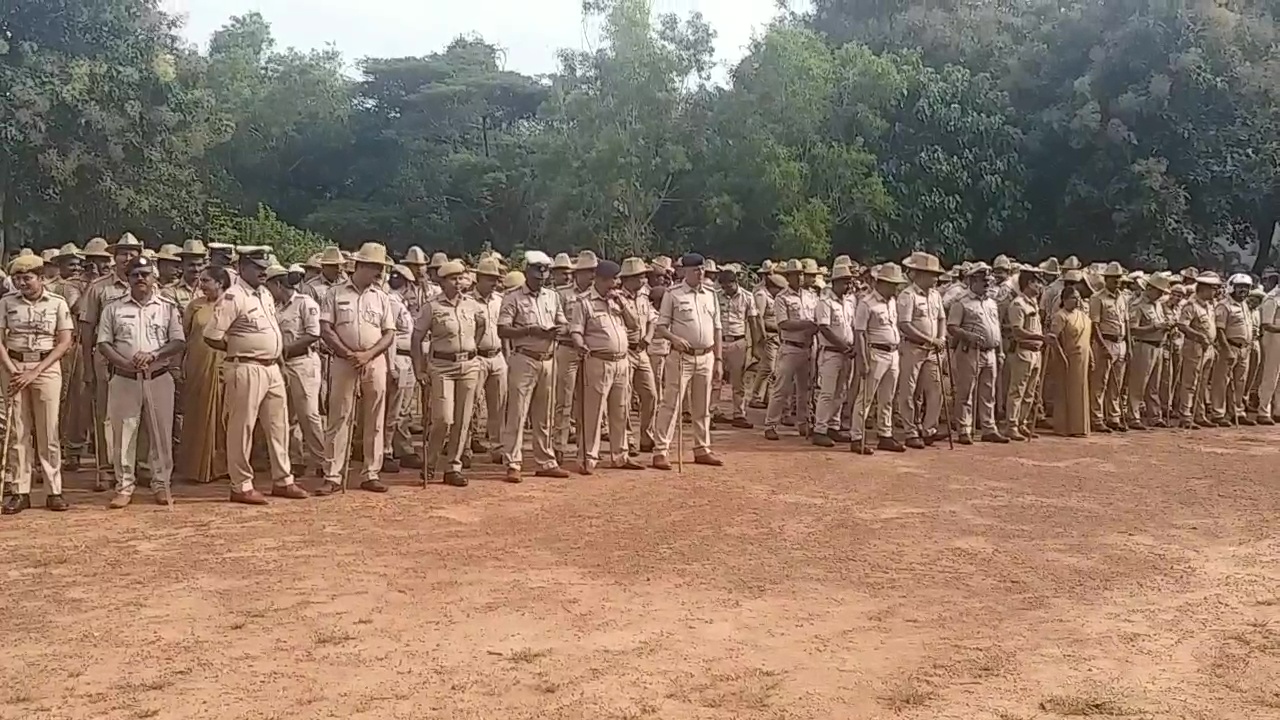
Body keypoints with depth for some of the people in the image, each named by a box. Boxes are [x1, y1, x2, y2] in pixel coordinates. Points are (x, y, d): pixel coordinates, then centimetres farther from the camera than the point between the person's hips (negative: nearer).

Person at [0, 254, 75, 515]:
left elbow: (64, 342, -3)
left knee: (48, 431, -2)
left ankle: (54, 491, 4)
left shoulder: (57, 303, 0)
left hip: (47, 367, -1)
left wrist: (35, 372, -10)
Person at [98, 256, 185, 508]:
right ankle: (124, 486, 11)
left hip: (159, 378, 0)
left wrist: (153, 355, -17)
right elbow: (103, 343, 2)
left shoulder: (168, 307, 6)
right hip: (124, 379, 0)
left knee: (162, 434, 3)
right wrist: (125, 363, -15)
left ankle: (161, 484, 13)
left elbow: (179, 342, 0)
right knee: (123, 435, 2)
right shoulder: (114, 308, 7)